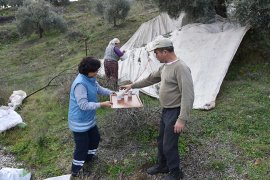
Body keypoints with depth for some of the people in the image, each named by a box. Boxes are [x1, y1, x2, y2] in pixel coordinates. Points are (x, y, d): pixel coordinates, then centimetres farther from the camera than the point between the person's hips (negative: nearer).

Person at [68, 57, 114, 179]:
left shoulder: (91, 79, -1)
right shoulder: (80, 84, -31)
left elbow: (99, 89, 16)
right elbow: (83, 105, -31)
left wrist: (111, 93, 2)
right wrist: (102, 104, -27)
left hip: (89, 120, 10)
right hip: (80, 123, -10)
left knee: (95, 139, 25)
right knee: (82, 147, 3)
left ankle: (88, 159, 50)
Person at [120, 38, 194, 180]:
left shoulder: (181, 68, -23)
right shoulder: (165, 66, 7)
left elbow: (188, 96, -27)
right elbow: (151, 78, 23)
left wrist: (182, 119, -29)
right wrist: (133, 85, 28)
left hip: (175, 112, -9)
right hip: (166, 110, 9)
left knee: (169, 145, 4)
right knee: (161, 141, 21)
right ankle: (162, 166, 42)